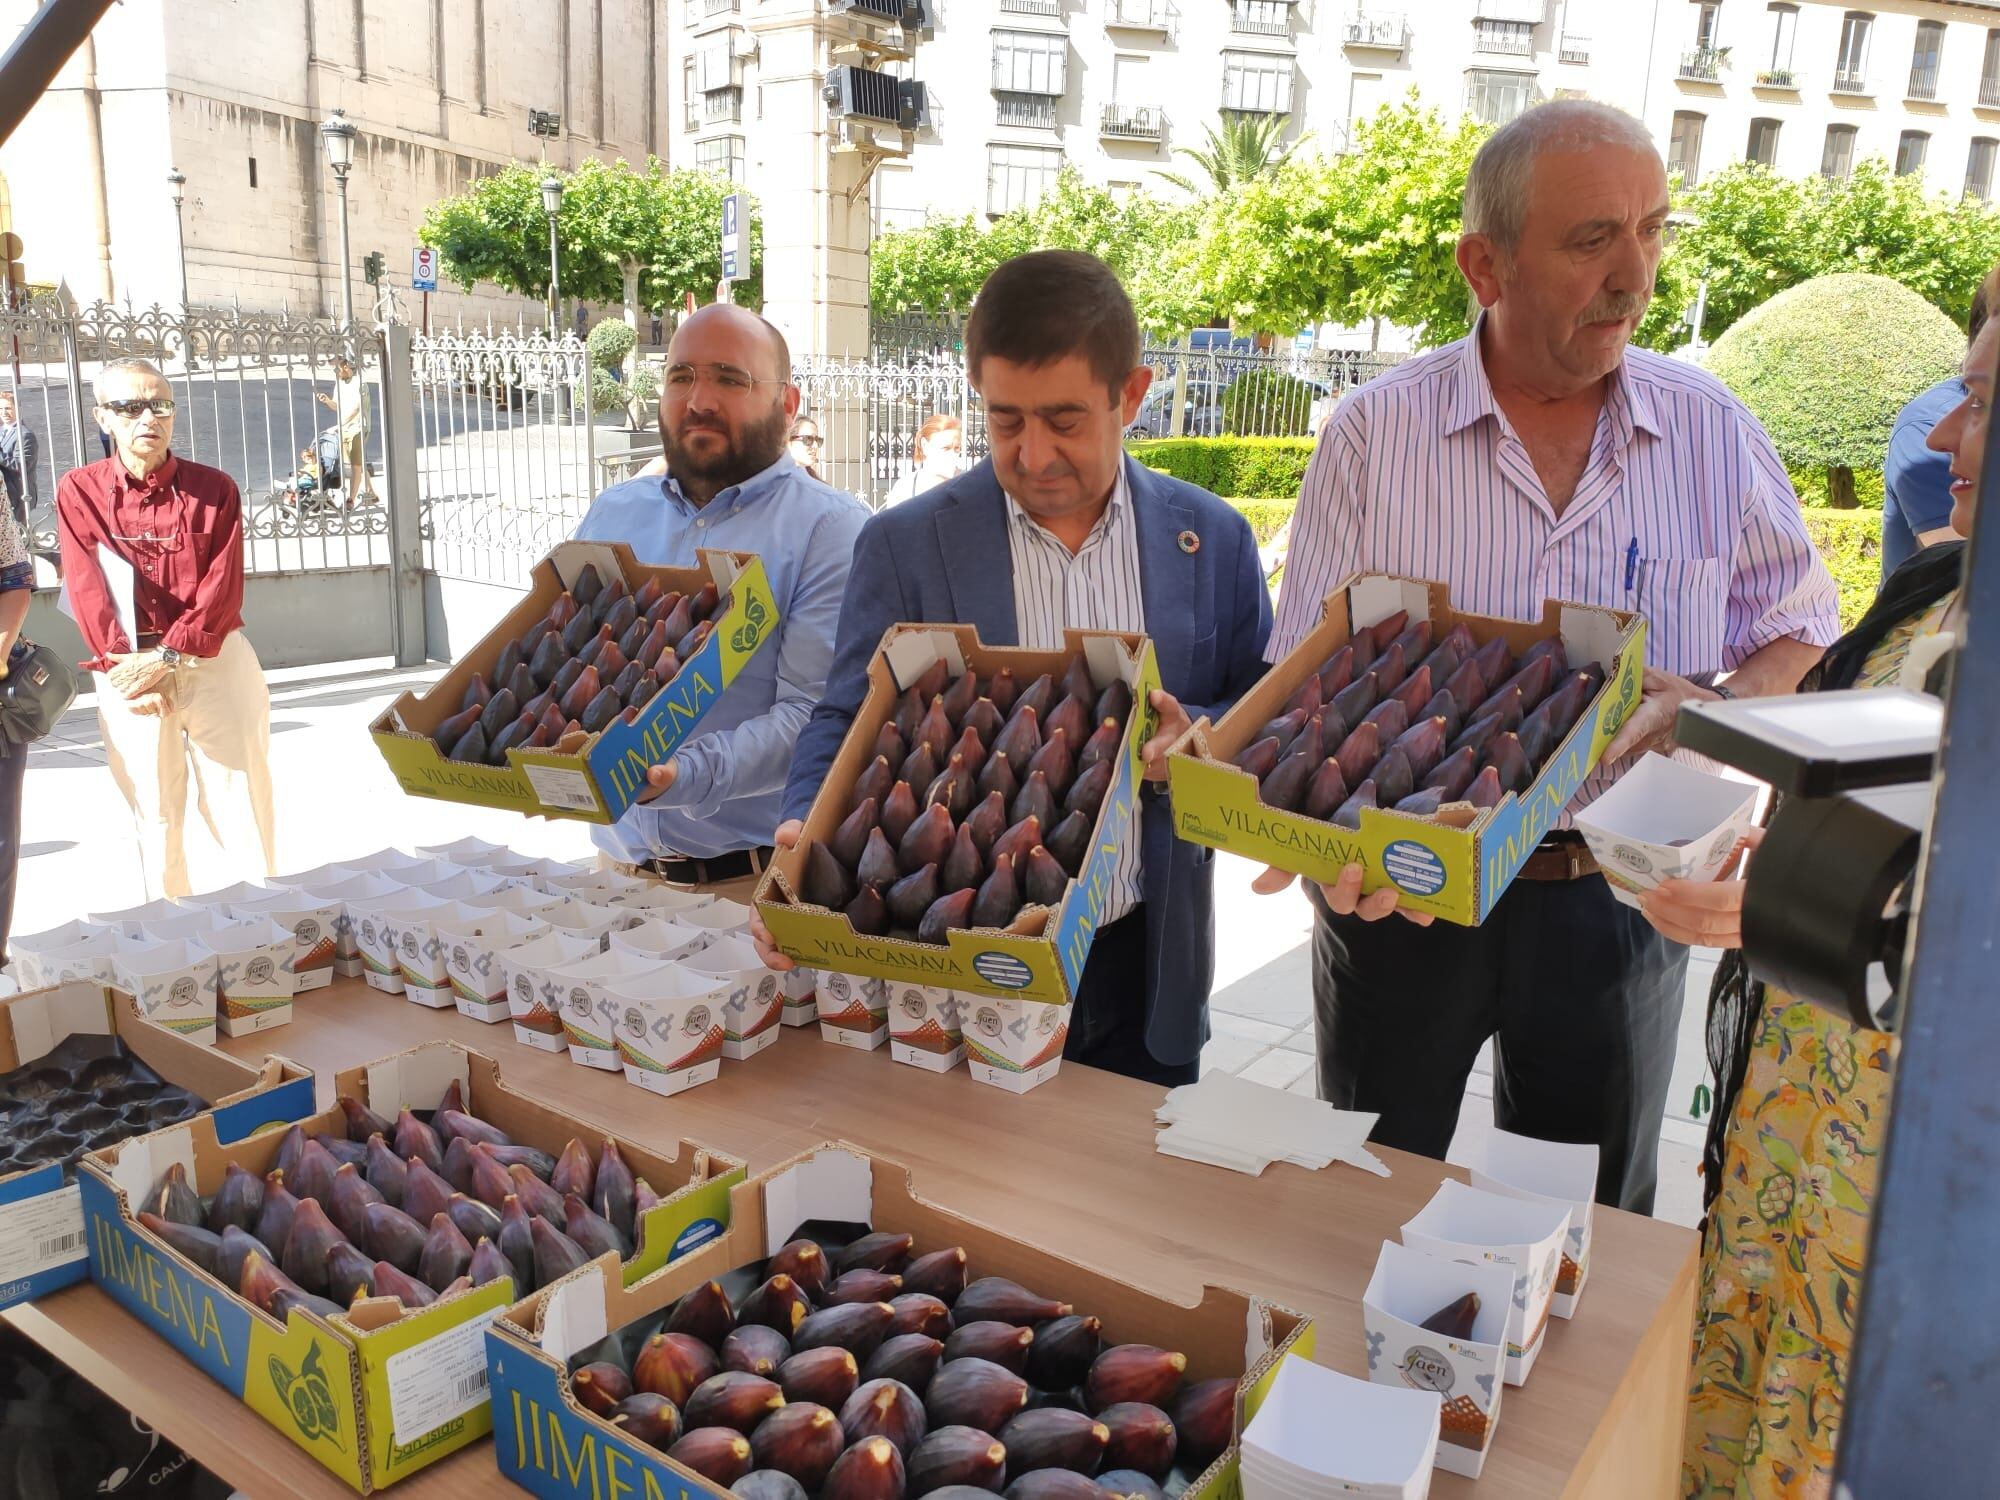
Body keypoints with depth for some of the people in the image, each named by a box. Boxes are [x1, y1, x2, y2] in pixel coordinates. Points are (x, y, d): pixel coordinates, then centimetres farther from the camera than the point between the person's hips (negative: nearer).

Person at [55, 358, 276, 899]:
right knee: (153, 809, 6)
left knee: (239, 799, 2)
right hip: (128, 671, 0)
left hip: (217, 662, 0)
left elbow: (224, 588, -6)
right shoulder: (79, 492, 2)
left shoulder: (215, 488, 2)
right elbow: (89, 594, -5)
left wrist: (167, 657, -15)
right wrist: (133, 672, -14)